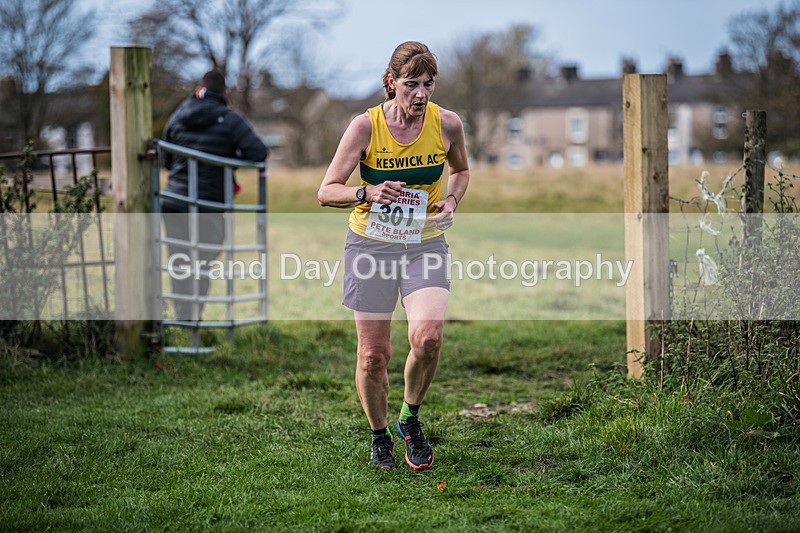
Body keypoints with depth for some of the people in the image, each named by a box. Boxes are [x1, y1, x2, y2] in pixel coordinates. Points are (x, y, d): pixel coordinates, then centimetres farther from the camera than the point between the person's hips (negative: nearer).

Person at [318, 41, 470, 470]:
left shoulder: (447, 124, -5)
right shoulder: (366, 126, -11)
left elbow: (461, 170, 17)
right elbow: (326, 192, -7)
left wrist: (451, 201, -4)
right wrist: (368, 193, -25)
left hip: (425, 244, 1)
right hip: (371, 243, -1)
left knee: (427, 337, -22)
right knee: (373, 354, 1)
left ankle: (410, 417, 6)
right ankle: (379, 435, 27)